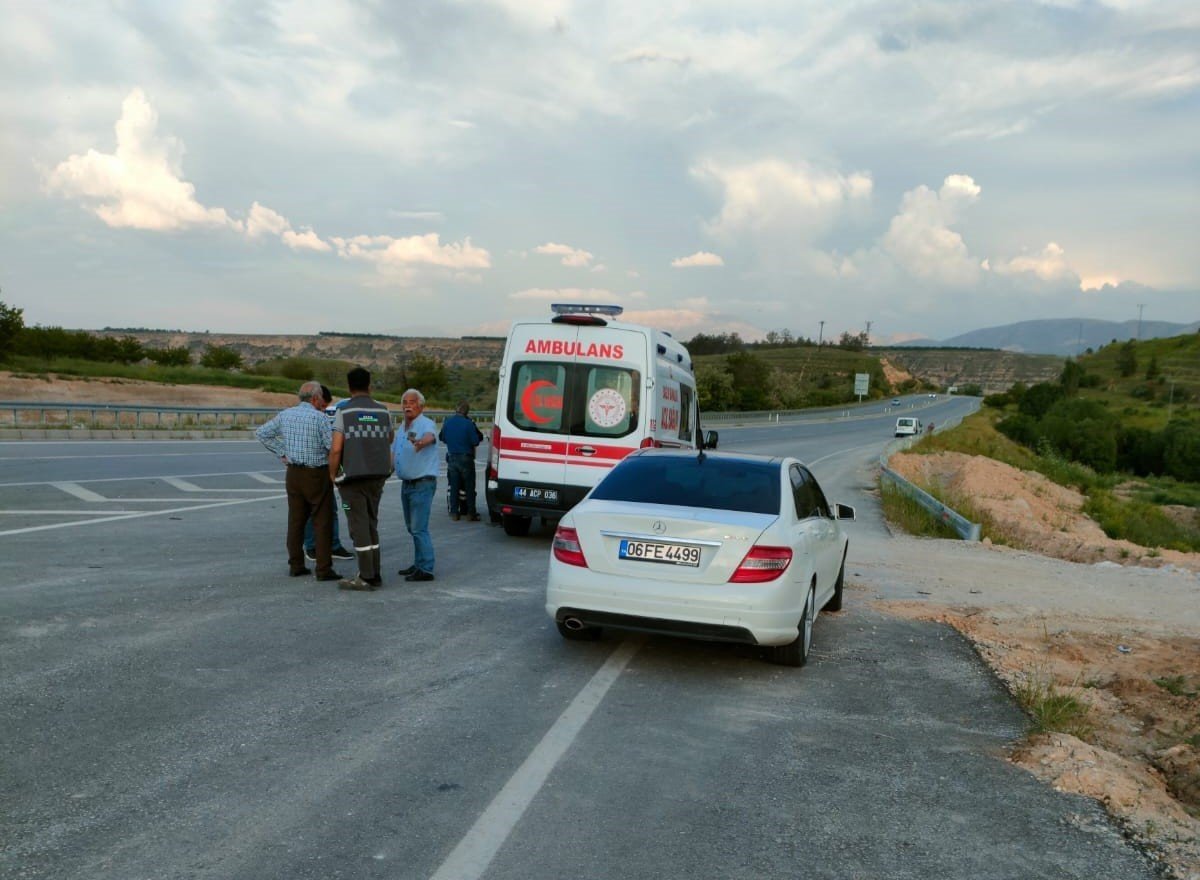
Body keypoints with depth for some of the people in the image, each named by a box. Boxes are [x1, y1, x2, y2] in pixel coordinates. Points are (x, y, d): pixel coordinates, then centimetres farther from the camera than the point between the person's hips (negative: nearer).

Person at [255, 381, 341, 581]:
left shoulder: (285, 415, 5)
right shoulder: (319, 417, -13)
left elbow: (261, 433, 12)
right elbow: (332, 446, -17)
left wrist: (282, 452, 11)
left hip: (293, 473, 6)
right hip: (317, 474, -6)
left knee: (295, 520, 12)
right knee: (322, 522, 0)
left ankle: (295, 565, 16)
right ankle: (323, 569, -1)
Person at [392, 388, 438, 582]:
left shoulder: (426, 424, -12)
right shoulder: (401, 429, 15)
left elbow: (430, 436, -36)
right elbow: (392, 452, 26)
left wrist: (421, 442, -58)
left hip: (422, 483, -9)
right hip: (406, 484, 9)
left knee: (419, 528, -11)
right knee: (412, 527, 15)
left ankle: (425, 569, -7)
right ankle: (418, 564, 25)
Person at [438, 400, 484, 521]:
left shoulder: (447, 422, 0)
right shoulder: (468, 423, -15)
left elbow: (442, 438, 10)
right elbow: (476, 441, -13)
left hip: (452, 458, 4)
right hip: (466, 458, -4)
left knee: (454, 487, 10)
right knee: (469, 487, 4)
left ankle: (454, 512, 10)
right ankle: (471, 513, 5)